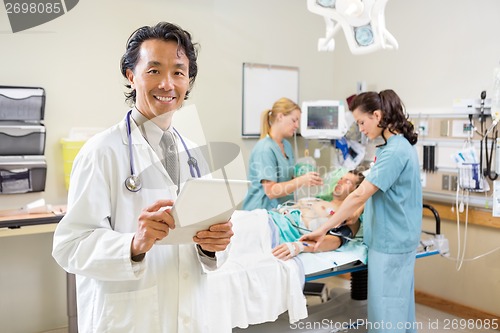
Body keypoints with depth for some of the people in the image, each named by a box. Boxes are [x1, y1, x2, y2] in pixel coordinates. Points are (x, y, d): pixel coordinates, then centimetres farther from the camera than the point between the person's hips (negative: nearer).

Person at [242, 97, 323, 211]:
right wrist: (301, 181, -25)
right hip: (262, 210, -8)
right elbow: (270, 191, -18)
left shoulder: (287, 145, 13)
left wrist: (308, 179, -1)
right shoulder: (264, 149, -14)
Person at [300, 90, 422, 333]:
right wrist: (344, 217, 12)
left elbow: (360, 195, -25)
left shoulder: (395, 151, -22)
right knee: (399, 301, 19)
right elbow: (375, 193, 17)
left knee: (386, 307, 2)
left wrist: (323, 229, -21)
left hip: (390, 242, -10)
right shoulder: (397, 145, 10)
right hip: (397, 238, 10)